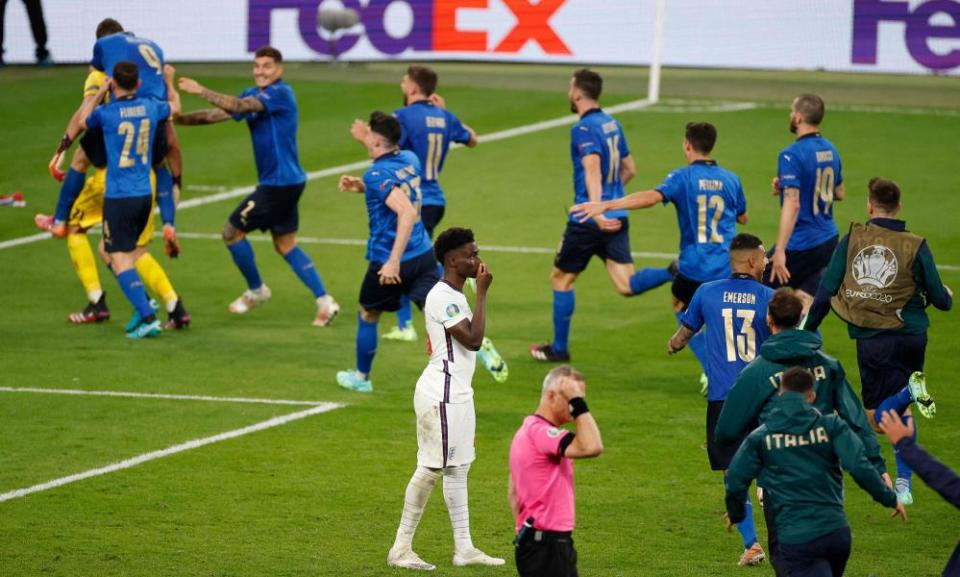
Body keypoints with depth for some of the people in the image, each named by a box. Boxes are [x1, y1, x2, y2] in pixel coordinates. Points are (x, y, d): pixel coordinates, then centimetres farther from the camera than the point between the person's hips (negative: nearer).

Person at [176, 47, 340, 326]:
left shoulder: (281, 93, -15)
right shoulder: (253, 95, 12)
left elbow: (238, 106, -28)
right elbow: (218, 114, 11)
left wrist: (202, 92, -33)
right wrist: (178, 119, 2)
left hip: (279, 183, -9)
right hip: (288, 181, 9)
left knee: (232, 232, 1)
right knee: (285, 245, 13)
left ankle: (256, 290, 17)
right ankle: (324, 300, 9)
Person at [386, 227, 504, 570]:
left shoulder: (453, 296, 15)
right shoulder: (443, 297, -17)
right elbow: (473, 339, -22)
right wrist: (482, 292, -18)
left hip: (457, 394, 11)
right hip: (441, 395, -11)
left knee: (457, 468, 11)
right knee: (432, 468, -8)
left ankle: (463, 548, 14)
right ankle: (401, 549, -4)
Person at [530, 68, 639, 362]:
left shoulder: (584, 129, -12)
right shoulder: (613, 124, 13)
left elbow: (593, 170, -27)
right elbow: (629, 169, 22)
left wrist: (596, 211, -38)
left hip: (588, 220, -7)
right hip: (616, 217, 7)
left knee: (561, 278, 12)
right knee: (627, 286, -3)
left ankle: (558, 348, 20)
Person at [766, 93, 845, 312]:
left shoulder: (792, 155, -18)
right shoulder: (830, 150, 9)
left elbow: (792, 204, -26)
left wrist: (780, 251, -28)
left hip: (801, 245, -8)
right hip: (829, 241, 8)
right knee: (804, 306, 11)